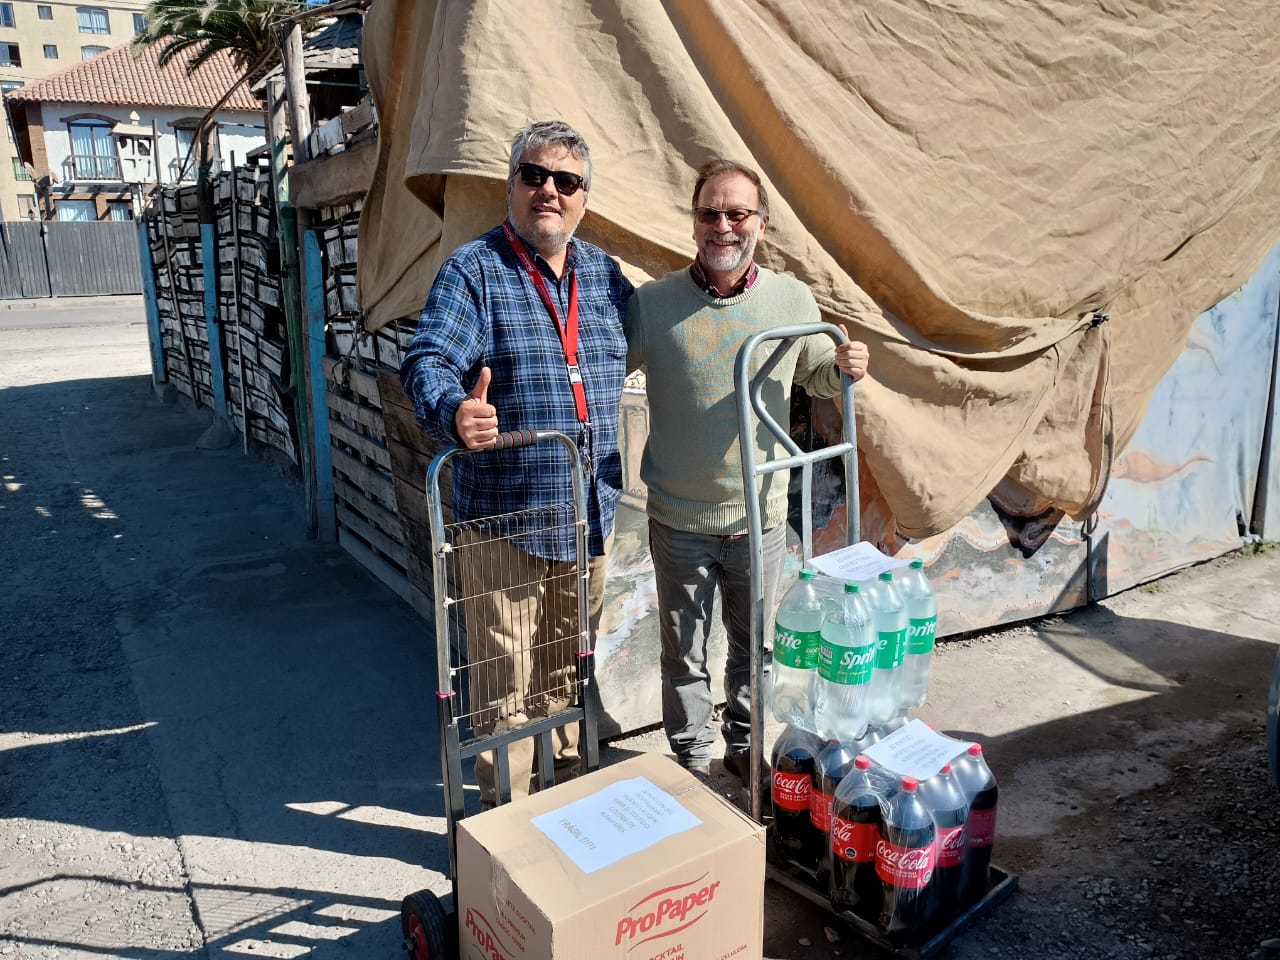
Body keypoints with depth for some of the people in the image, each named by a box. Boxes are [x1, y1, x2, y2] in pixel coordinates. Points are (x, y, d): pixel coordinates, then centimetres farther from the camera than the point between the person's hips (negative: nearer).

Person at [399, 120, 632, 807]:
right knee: (506, 678, 5)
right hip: (504, 517, -5)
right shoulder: (473, 271, -7)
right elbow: (428, 363, -21)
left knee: (570, 669, 20)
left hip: (590, 514, 5)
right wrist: (455, 411, -41)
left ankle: (569, 794, 39)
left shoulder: (602, 272, 10)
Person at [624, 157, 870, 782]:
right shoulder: (652, 304, -9)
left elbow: (816, 377, 12)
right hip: (679, 518, -1)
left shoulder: (792, 299, -3)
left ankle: (745, 743, 43)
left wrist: (845, 368, -10)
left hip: (761, 515, 2)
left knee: (754, 644, 19)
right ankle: (692, 758, 35)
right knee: (684, 652, 14)